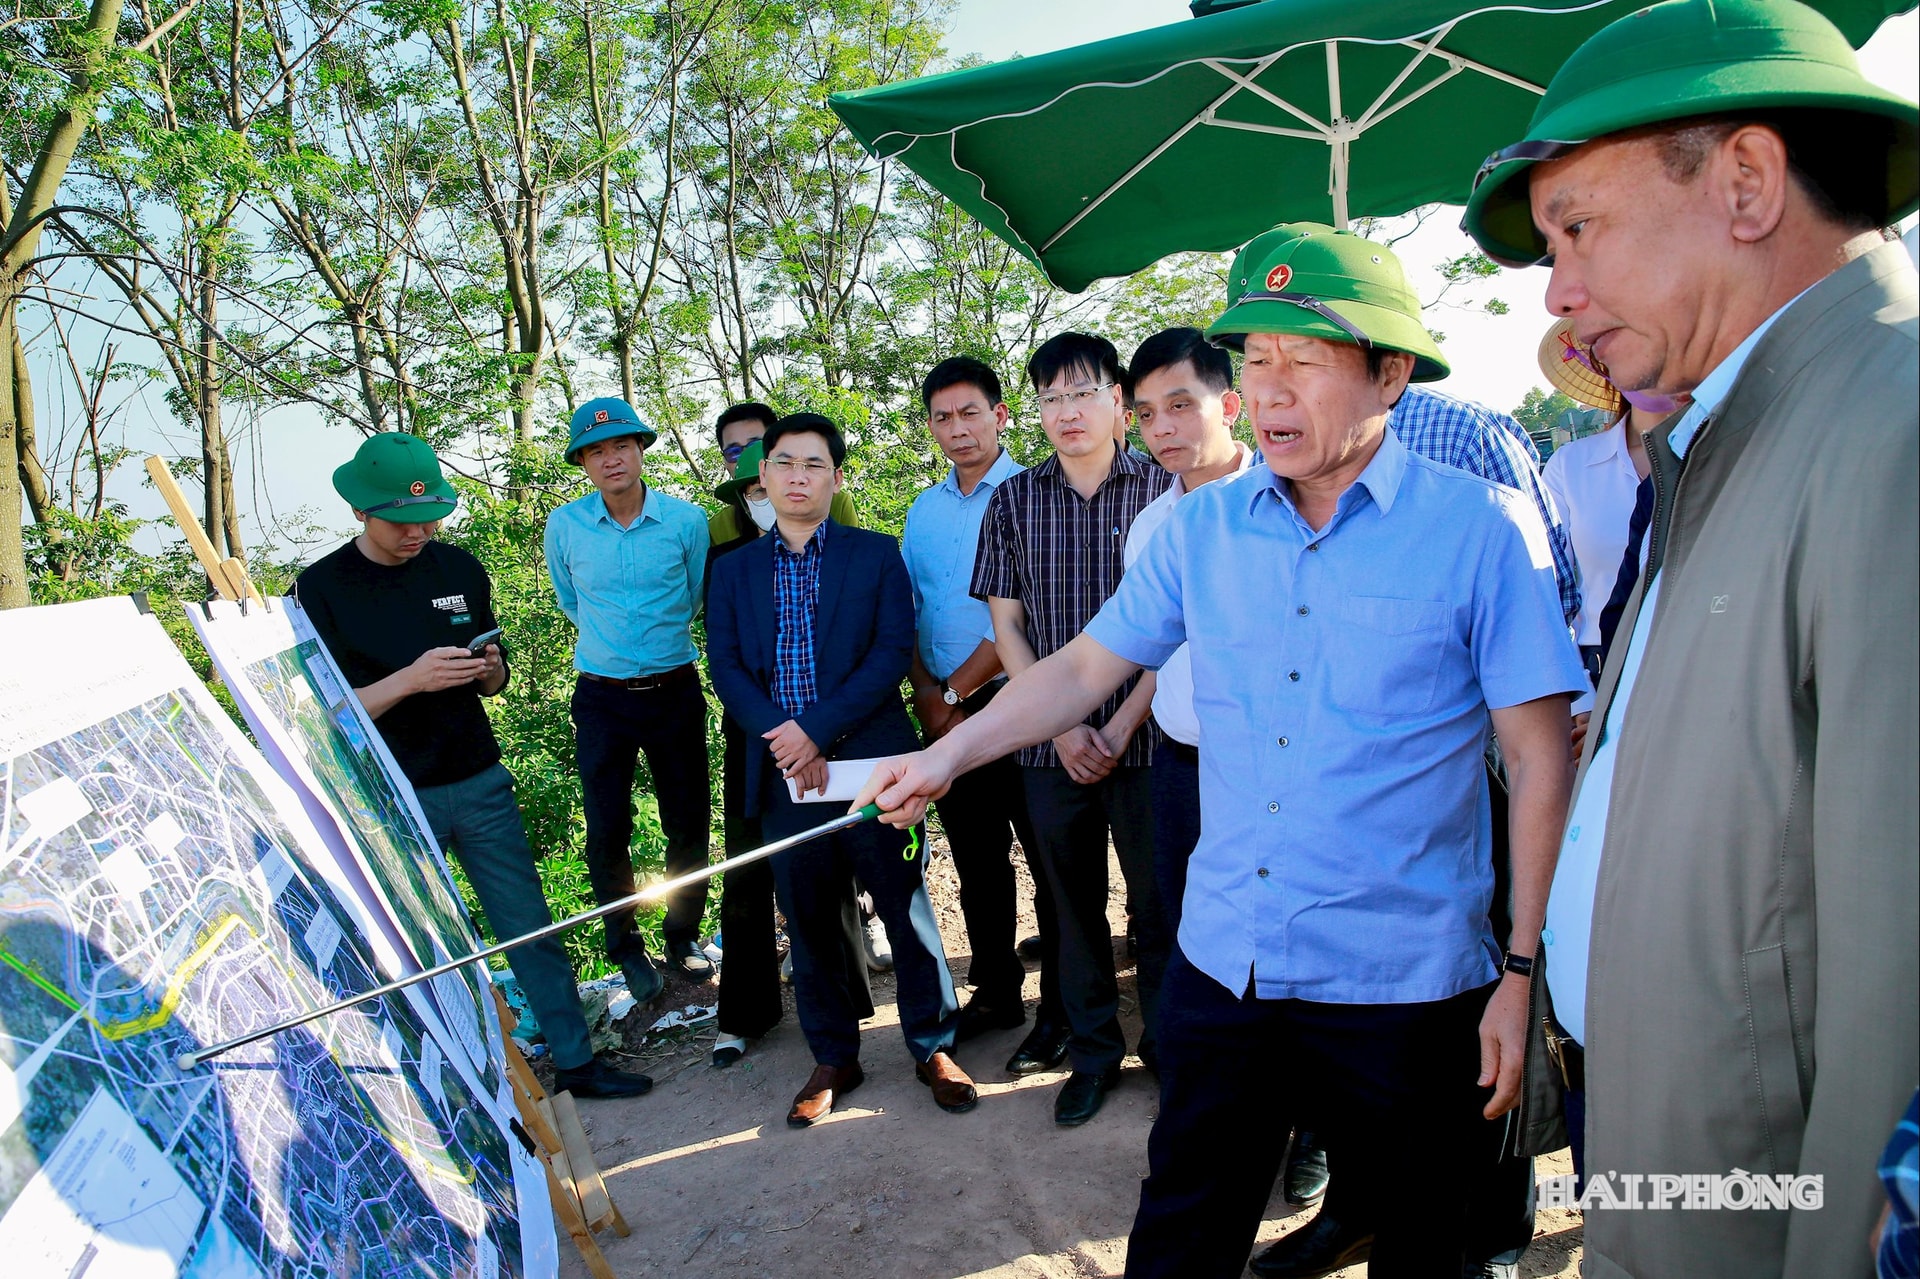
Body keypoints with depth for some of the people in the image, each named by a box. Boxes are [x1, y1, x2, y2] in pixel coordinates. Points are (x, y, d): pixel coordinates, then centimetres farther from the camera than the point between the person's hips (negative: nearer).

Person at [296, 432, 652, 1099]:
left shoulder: (460, 569, 5)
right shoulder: (321, 588, -7)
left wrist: (490, 670, -9)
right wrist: (409, 680, -24)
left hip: (481, 785, 4)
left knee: (532, 929, 8)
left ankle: (575, 1061, 19)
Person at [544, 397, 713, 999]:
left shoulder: (686, 519, -6)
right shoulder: (564, 526, -4)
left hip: (676, 692, 0)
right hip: (602, 698, 0)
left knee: (689, 823, 8)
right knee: (607, 832, 3)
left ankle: (683, 936, 29)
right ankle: (625, 946, 24)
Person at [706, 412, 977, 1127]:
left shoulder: (877, 556, 4)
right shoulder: (733, 570, 11)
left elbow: (893, 653, -6)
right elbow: (726, 668, 3)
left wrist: (817, 730, -15)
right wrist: (784, 742, -13)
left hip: (871, 764, -2)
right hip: (785, 773, 2)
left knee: (907, 911, 5)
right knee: (809, 923, 11)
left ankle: (932, 1047, 23)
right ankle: (833, 1058, 27)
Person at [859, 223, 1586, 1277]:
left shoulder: (1482, 528, -8)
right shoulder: (1200, 528, 3)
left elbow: (1540, 761, -8)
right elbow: (1086, 666, 10)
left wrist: (1525, 972, -10)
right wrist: (946, 757, 0)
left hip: (1405, 985, -3)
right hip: (1221, 964, 3)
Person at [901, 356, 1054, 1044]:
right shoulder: (924, 511, 13)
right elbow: (907, 613, 13)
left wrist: (956, 690, -11)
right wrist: (926, 696, -1)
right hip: (946, 712, 6)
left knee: (1050, 859, 3)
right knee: (977, 860, 14)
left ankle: (1063, 1006, 16)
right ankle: (995, 993, 28)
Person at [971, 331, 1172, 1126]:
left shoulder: (1164, 492, -2)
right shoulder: (1012, 501, 6)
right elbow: (1006, 625, 4)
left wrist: (1120, 729, -9)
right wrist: (1063, 729, -5)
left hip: (1147, 740, -2)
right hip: (1051, 746, 2)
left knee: (1159, 903, 5)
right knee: (1073, 903, 12)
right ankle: (1092, 1049, 28)